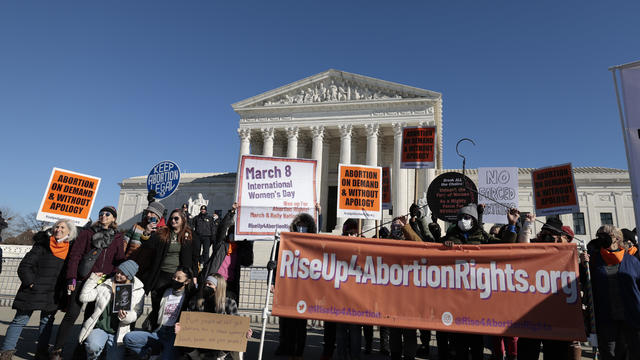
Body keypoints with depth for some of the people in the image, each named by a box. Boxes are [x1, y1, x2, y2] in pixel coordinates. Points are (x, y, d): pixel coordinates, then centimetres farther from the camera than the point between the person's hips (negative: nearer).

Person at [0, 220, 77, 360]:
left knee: (47, 322, 10)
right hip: (33, 290, -3)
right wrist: (31, 283, -13)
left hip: (52, 294, 3)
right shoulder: (42, 245, -5)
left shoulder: (71, 250, 4)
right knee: (20, 320, 4)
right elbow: (24, 266, -5)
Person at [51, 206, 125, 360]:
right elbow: (75, 255, -1)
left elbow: (119, 261, 10)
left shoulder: (117, 238, 10)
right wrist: (71, 278, -9)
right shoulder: (87, 233, 4)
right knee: (72, 314, -3)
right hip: (82, 280, -2)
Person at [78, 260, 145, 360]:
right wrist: (93, 279, 0)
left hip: (118, 333, -1)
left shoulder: (138, 291, 2)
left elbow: (135, 314, -1)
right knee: (93, 346, -29)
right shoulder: (104, 284, 7)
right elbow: (84, 297, 4)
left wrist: (125, 316, -22)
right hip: (99, 328, 1)